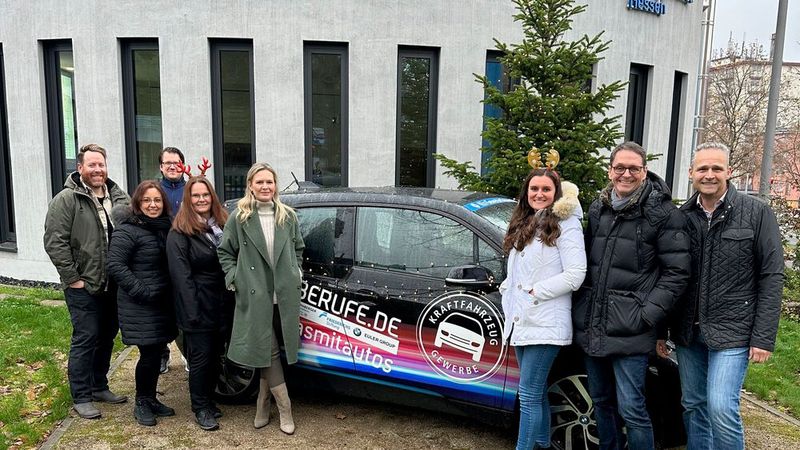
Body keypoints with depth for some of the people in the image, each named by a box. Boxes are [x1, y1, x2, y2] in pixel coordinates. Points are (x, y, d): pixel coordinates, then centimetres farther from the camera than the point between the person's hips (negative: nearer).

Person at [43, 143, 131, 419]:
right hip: (83, 287, -6)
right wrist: (72, 278, -15)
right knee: (85, 339, -1)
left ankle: (99, 387, 31)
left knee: (107, 337, 15)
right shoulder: (66, 200, -9)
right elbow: (55, 242, -13)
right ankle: (81, 398, 12)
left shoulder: (118, 198, 8)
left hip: (112, 285, 6)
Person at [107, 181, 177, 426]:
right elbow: (115, 266, -16)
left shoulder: (165, 227, 10)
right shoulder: (127, 230, -12)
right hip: (139, 305, -7)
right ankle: (141, 403, 16)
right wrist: (142, 292, -18)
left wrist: (170, 291, 7)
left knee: (157, 352, 12)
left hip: (162, 302, 7)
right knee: (149, 354, -4)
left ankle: (151, 399, 28)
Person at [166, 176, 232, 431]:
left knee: (215, 356, 16)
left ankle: (209, 401, 32)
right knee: (200, 358, 3)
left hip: (221, 305, 6)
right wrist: (192, 311, -20)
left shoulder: (223, 225, 10)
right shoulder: (179, 233, -9)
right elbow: (181, 275, -15)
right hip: (198, 307, -6)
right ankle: (200, 408, 18)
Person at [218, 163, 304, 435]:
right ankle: (284, 409, 11)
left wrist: (297, 273, 8)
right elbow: (225, 252, 6)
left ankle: (263, 407, 25)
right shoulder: (240, 218, -2)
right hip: (255, 296, -3)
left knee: (270, 351, 10)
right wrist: (233, 278, -4)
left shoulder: (288, 216, 7)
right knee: (268, 350, -1)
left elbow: (297, 248, 20)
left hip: (284, 295, 3)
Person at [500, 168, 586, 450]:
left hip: (544, 324, -8)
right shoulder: (522, 225, 16)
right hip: (521, 322, 8)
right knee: (537, 394, 18)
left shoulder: (565, 224, -7)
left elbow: (575, 274, -15)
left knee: (528, 397, -6)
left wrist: (535, 292, -15)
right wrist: (509, 295, 6)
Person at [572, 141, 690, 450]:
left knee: (631, 409, -3)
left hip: (629, 331, -6)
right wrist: (581, 307, 12)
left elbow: (677, 271, -8)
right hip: (591, 326, 6)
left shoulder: (662, 213, -6)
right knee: (601, 401, 17)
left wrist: (647, 315, -15)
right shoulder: (597, 209, 11)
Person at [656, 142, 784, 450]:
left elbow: (771, 277, -6)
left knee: (721, 408, -11)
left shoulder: (756, 213, -4)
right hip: (687, 331, 4)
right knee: (693, 407, 12)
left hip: (732, 331, -4)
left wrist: (764, 337, -10)